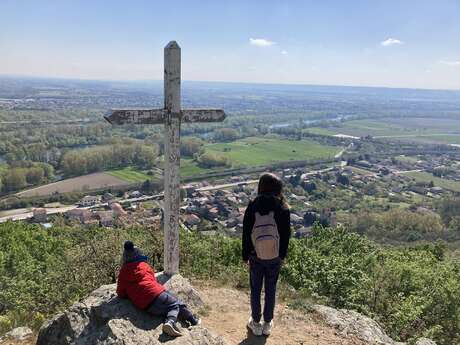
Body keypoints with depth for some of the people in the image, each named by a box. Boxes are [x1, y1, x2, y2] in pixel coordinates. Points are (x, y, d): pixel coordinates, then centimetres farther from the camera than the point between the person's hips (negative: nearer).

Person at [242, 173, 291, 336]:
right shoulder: (283, 209, -14)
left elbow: (246, 234, -7)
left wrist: (245, 256, 6)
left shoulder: (252, 207, -14)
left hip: (256, 257, 0)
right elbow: (286, 235, -6)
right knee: (271, 289, 17)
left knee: (255, 290, 16)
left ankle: (255, 323, 29)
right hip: (275, 257, 0)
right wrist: (282, 255, 9)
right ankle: (267, 324, 30)